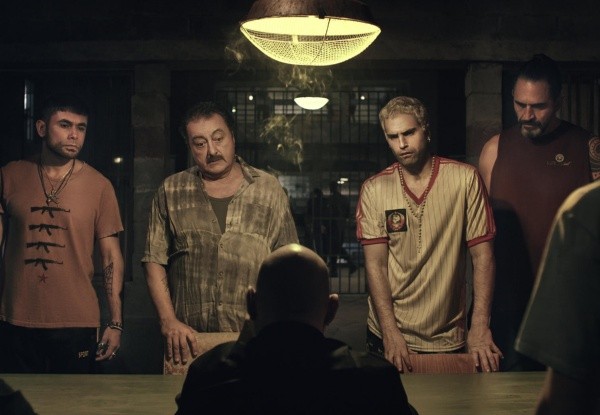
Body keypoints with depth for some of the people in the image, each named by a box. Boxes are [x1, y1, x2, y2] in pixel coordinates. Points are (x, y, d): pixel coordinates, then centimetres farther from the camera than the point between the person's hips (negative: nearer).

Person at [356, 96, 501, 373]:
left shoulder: (465, 179, -5)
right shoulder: (374, 189, -2)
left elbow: (482, 255, -6)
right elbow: (375, 264, -5)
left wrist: (480, 327, -15)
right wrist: (390, 332, -15)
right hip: (388, 337, 1)